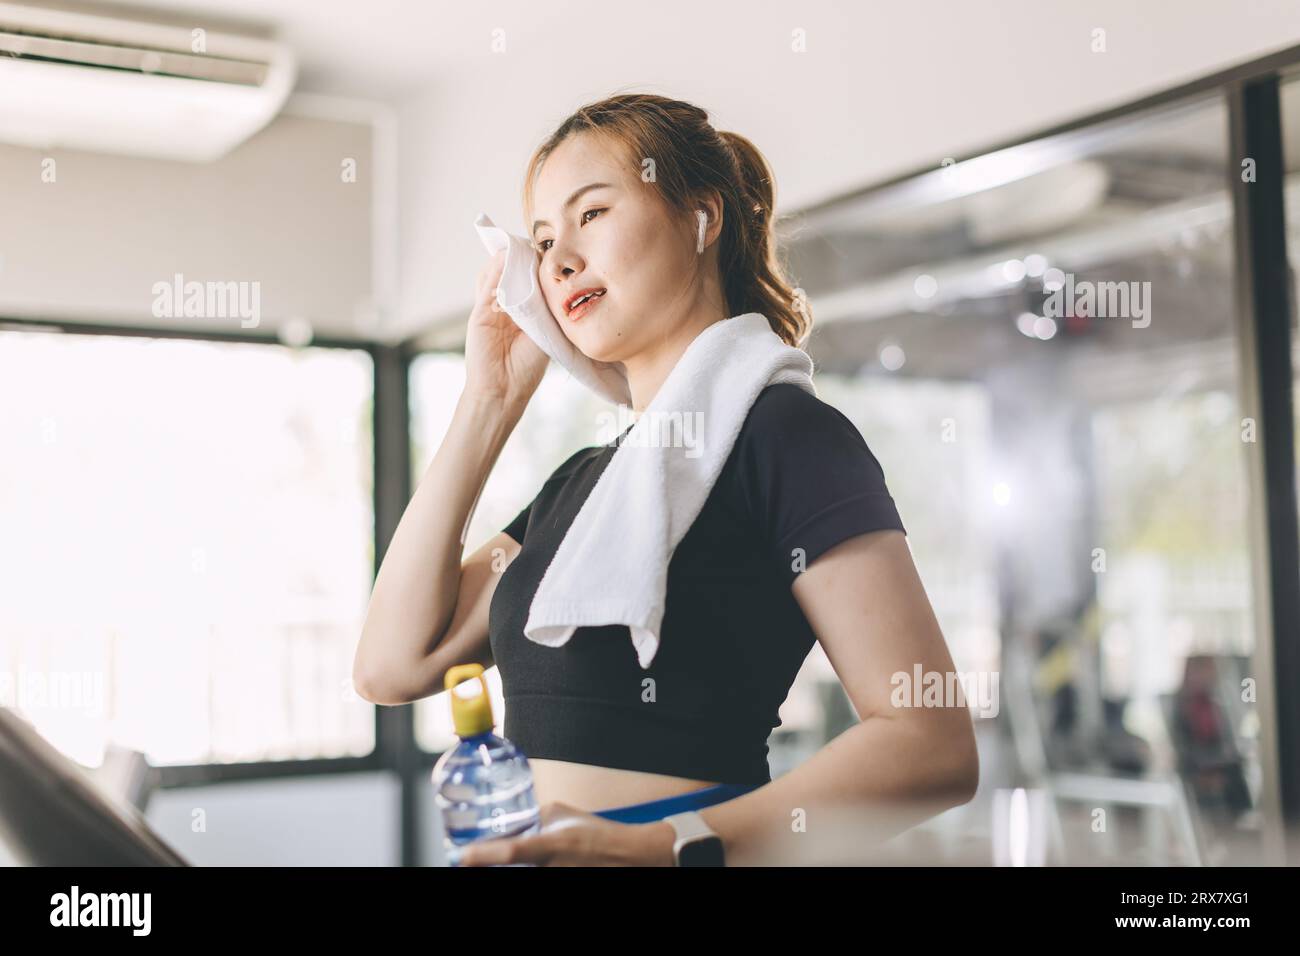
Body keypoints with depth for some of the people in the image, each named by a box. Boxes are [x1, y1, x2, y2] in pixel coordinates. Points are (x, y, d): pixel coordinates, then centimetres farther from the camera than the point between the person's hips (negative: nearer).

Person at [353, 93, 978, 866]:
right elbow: (393, 663, 3)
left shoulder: (781, 433, -10)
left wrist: (666, 845, -26)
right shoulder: (579, 481, 12)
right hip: (537, 847, 7)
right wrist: (489, 401, 4)